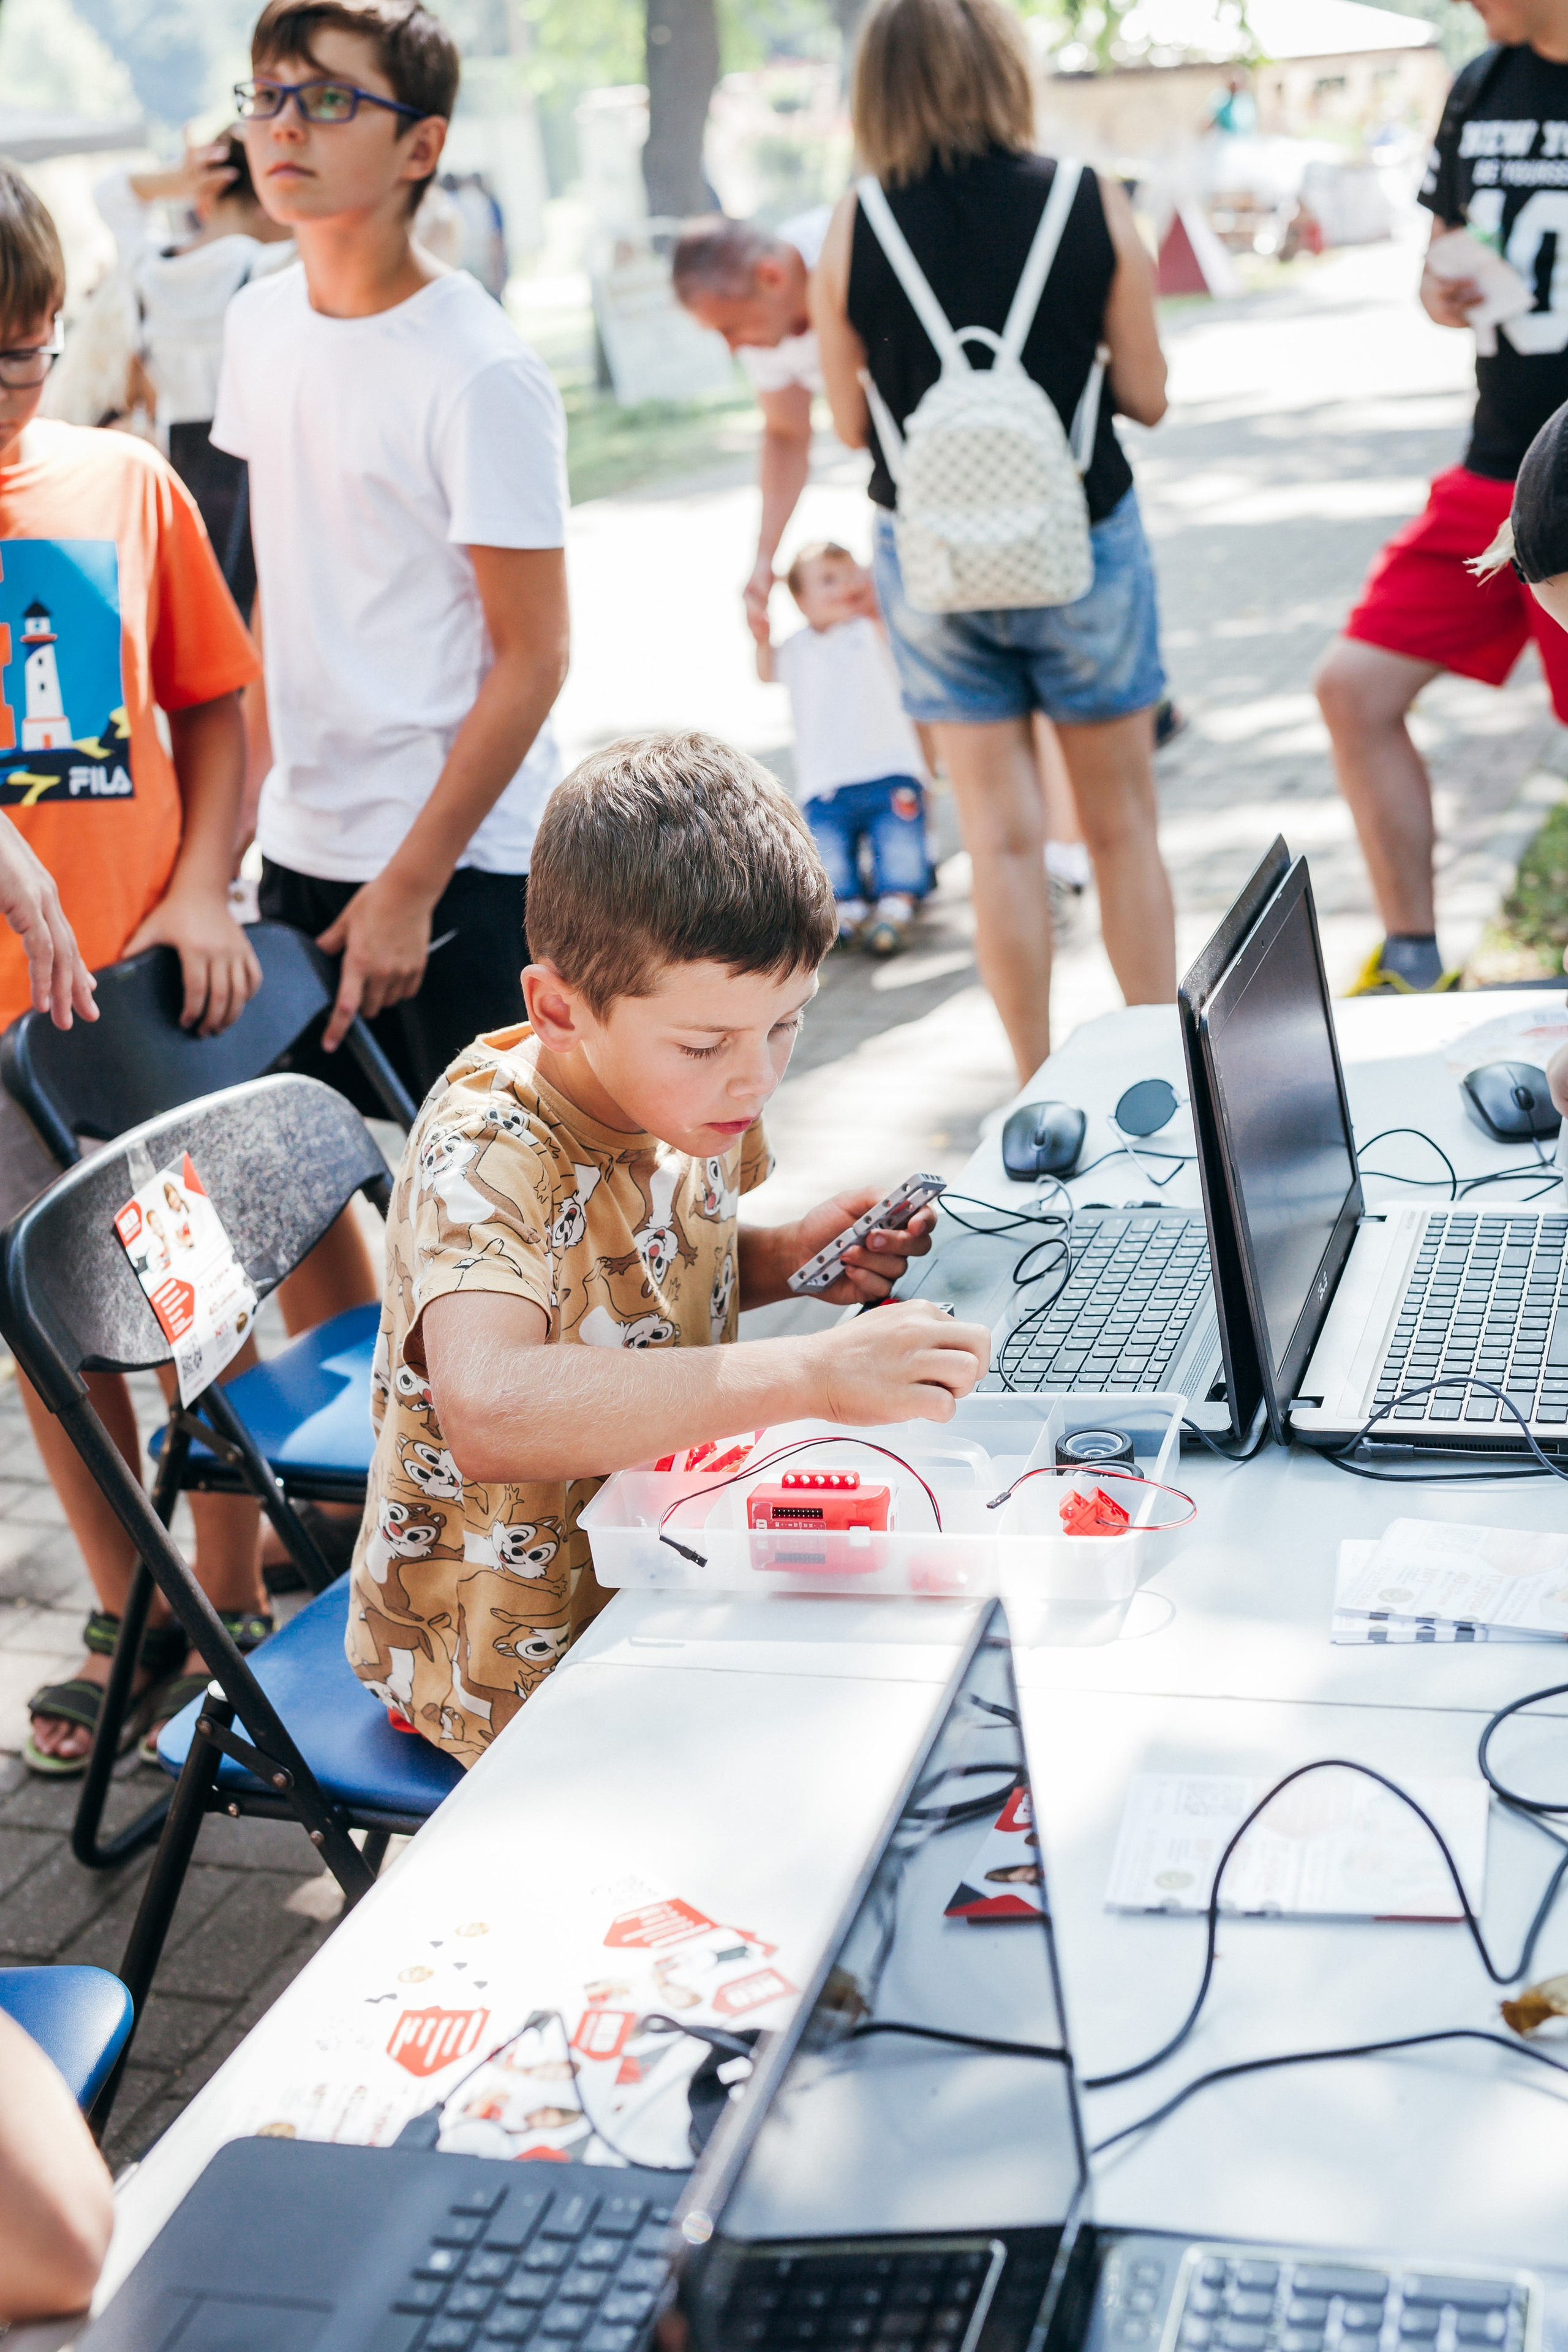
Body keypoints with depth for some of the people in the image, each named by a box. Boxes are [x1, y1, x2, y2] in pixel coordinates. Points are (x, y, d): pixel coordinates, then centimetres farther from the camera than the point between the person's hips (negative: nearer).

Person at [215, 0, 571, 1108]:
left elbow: (533, 660, -14)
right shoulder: (261, 320, 6)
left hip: (463, 862, -6)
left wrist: (410, 886, -14)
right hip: (299, 848, 7)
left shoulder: (482, 373, -15)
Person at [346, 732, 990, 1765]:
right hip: (520, 1667, -7)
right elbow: (490, 1415, -48)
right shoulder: (485, 1158, -28)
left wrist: (789, 1256, -3)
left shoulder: (686, 1093, -4)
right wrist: (811, 1374, -51)